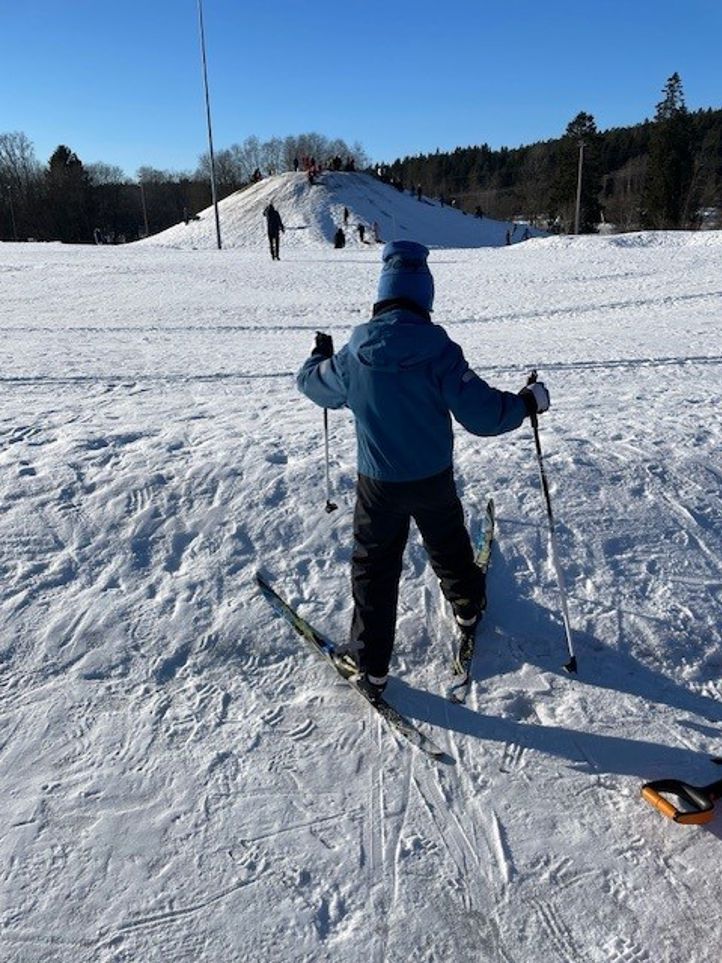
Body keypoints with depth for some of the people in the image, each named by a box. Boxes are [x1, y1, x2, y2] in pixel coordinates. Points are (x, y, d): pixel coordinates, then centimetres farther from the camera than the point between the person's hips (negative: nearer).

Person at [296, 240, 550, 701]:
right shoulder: (440, 351, -19)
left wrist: (320, 354, 30)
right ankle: (469, 606, 54)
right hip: (435, 479, 1)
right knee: (449, 547, 27)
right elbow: (482, 414, -20)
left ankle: (372, 667, 20)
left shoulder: (353, 357, -13)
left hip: (378, 485, 0)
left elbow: (313, 385, 8)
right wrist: (528, 402, -2)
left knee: (374, 568, 13)